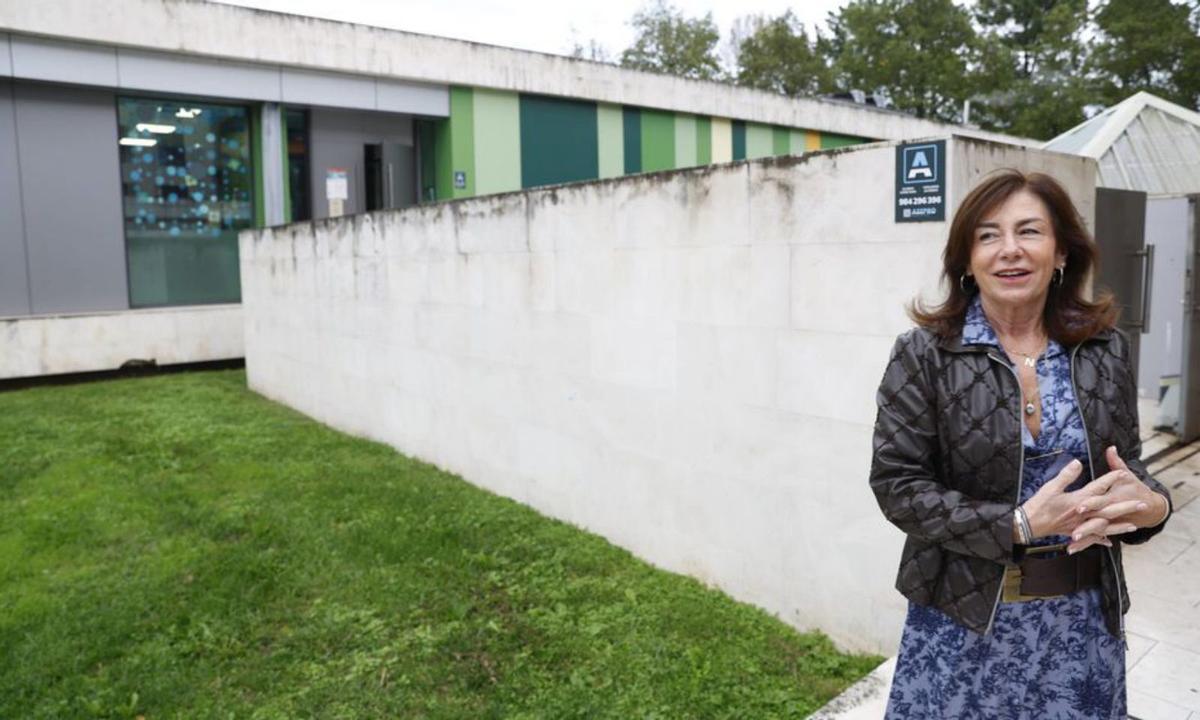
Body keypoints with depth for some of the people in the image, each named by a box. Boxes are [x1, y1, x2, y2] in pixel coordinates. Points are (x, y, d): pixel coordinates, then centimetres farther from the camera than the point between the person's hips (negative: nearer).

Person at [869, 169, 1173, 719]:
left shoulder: (1105, 349, 0)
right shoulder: (923, 355, -11)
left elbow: (1126, 462, 8)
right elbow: (897, 485, -13)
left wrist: (1152, 504, -15)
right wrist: (1021, 524, -21)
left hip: (1085, 615, 3)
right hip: (963, 617, -3)